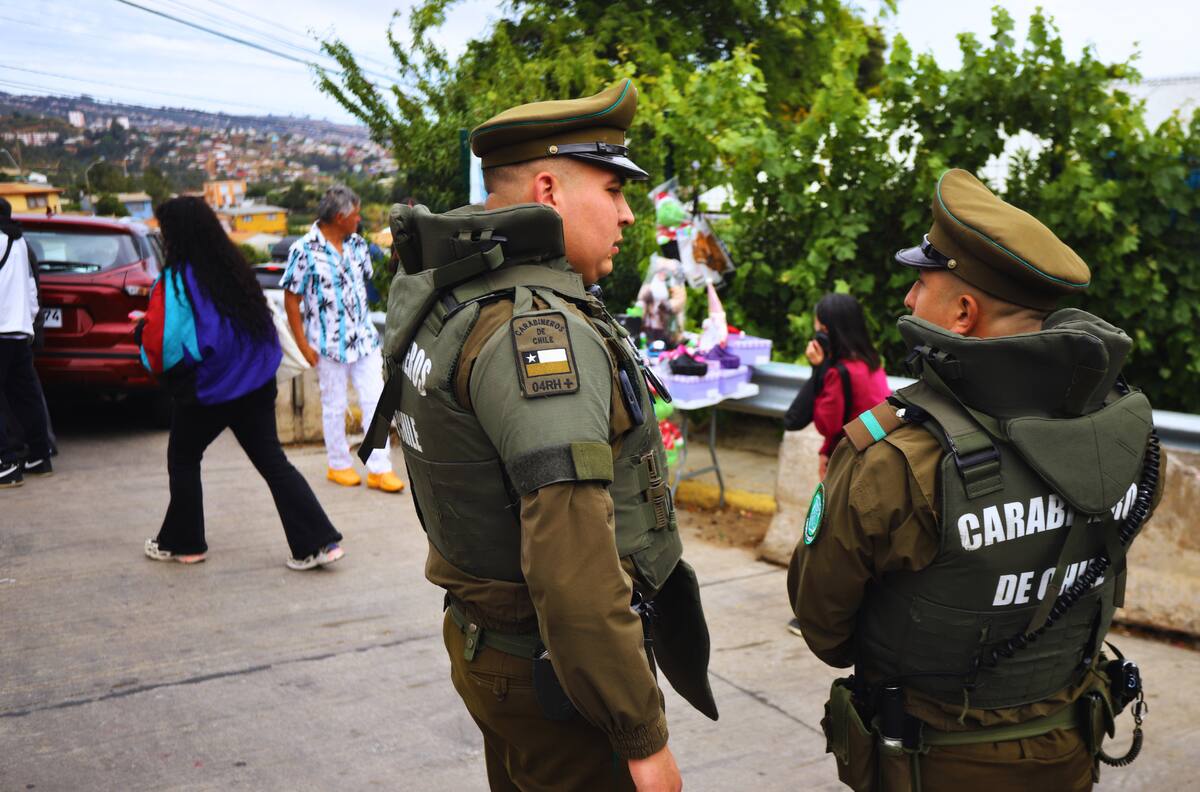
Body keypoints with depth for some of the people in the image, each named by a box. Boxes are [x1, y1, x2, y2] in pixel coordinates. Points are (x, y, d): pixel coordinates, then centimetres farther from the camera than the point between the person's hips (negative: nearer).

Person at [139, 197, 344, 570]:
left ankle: (182, 543, 28)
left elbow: (159, 339, -16)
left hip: (206, 390, -5)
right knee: (272, 461, 7)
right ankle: (319, 542, 0)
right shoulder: (234, 267, 3)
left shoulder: (176, 280, -15)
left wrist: (142, 325, 7)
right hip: (255, 383, 5)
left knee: (183, 460, 17)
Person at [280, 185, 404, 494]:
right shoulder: (304, 250, -13)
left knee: (375, 400, 3)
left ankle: (379, 469, 9)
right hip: (329, 343, -5)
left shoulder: (357, 244, 4)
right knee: (335, 407, 8)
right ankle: (339, 465, 25)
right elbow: (291, 300, -10)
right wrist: (303, 345, -11)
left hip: (364, 338, 5)